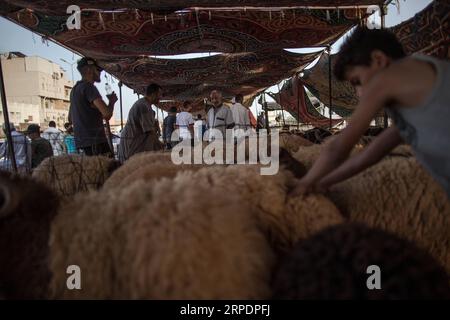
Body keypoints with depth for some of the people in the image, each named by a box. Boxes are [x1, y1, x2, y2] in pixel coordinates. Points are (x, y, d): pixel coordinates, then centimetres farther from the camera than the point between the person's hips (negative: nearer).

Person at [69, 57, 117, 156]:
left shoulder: (75, 88, 20)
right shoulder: (88, 87, -10)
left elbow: (70, 119, 28)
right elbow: (107, 114, -21)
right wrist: (112, 101, 0)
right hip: (94, 141, -10)